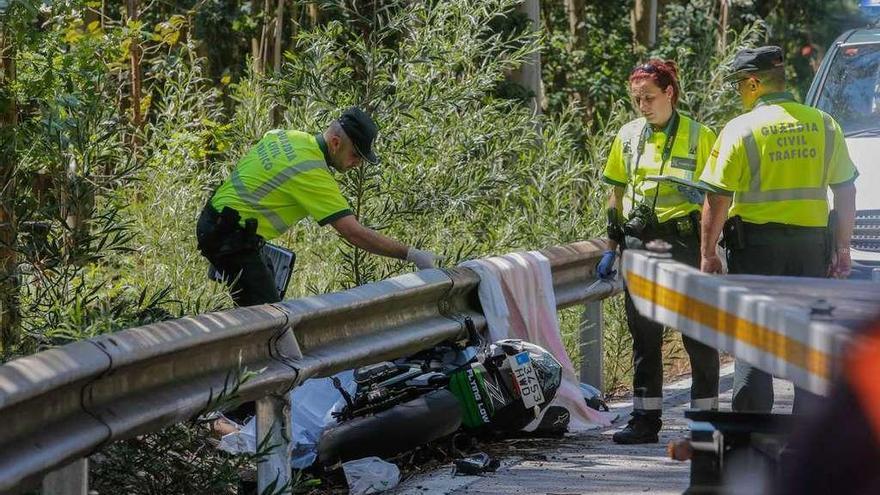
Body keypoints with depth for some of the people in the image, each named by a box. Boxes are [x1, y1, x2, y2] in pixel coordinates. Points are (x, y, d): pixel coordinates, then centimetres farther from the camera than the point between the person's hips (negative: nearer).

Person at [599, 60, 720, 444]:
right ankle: (645, 418, 13)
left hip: (683, 240, -4)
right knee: (643, 334, 7)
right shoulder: (628, 136, 9)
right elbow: (617, 194, 17)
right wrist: (612, 248, 15)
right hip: (639, 241, 4)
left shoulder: (698, 136, -3)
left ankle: (706, 415, 7)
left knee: (697, 332, -1)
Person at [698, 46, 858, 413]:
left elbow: (717, 200, -9)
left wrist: (708, 252, 0)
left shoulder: (740, 129, -7)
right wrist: (843, 249, 16)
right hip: (812, 243, 4)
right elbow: (845, 193, 9)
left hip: (756, 244, -4)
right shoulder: (824, 125, 6)